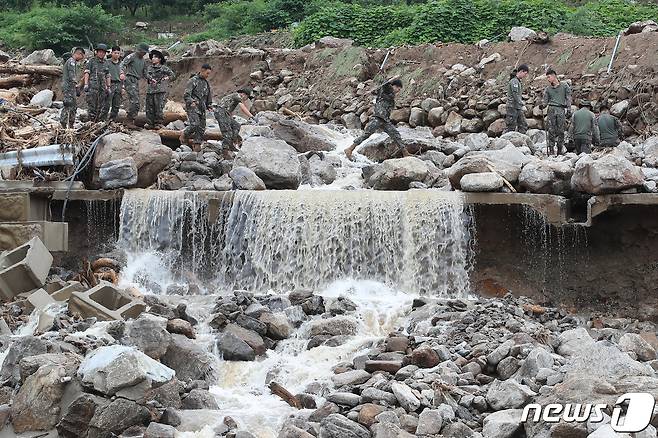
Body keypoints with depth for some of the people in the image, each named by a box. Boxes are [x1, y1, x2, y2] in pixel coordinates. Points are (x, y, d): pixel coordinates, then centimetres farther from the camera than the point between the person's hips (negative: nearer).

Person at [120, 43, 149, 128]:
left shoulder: (143, 61, 20)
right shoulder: (131, 56, -4)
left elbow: (144, 73, 28)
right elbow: (122, 64, -15)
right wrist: (122, 73, -34)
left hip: (136, 81, 9)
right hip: (129, 79, -9)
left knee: (136, 104, 6)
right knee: (134, 101, -20)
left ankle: (131, 121, 11)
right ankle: (130, 121, -19)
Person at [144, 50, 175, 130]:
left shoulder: (163, 68, 5)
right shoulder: (150, 67, 17)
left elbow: (173, 74, 5)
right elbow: (147, 75, 1)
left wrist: (167, 78, -8)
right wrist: (151, 79, -16)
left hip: (160, 91, -4)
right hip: (150, 90, 4)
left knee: (159, 108, -8)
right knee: (149, 108, 3)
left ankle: (159, 123, 0)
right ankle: (150, 123, 8)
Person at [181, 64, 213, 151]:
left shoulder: (206, 83, 17)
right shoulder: (193, 80, -5)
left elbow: (208, 95, 29)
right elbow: (186, 94, -11)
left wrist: (209, 105, 21)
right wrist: (191, 102, -25)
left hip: (202, 109, 7)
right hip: (193, 107, -7)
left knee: (201, 128, 1)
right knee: (194, 124, -21)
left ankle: (197, 144, 7)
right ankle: (184, 136, 2)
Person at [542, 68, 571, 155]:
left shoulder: (565, 86, 10)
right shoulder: (548, 89, 16)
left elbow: (568, 98, 8)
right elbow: (545, 101, 16)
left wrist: (569, 109, 0)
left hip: (561, 110, -1)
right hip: (551, 109, 1)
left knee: (561, 131, -3)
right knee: (551, 131, -6)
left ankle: (560, 150, 2)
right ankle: (551, 149, -5)